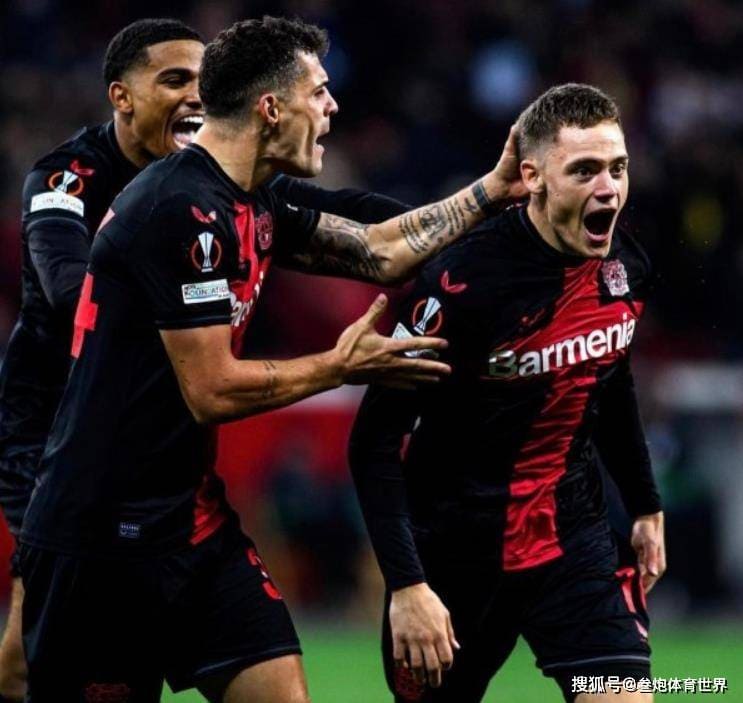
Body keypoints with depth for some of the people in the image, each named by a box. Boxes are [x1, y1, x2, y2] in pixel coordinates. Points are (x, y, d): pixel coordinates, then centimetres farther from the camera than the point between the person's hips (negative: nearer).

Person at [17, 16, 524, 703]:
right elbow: (213, 390, -18)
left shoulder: (248, 207, 11)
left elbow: (379, 251, 23)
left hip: (193, 516, 9)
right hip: (106, 535, -9)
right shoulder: (184, 210, -18)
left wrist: (494, 189, 21)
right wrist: (339, 367, -6)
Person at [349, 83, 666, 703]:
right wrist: (406, 584, -25)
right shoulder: (461, 281, -23)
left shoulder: (626, 267, -4)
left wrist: (645, 505, 20)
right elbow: (376, 438, -20)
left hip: (574, 536, 4)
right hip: (454, 552, -4)